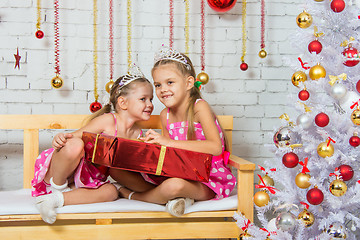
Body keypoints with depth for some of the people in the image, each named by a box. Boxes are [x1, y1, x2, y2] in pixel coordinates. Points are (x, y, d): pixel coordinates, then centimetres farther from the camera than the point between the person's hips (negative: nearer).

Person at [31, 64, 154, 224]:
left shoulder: (137, 134, 7)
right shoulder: (107, 121, -14)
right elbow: (75, 136, -17)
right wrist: (61, 138, -40)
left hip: (88, 179, 7)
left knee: (111, 191, -21)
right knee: (75, 145, -36)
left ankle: (57, 199, -22)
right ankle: (57, 185, -11)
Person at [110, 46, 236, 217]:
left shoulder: (199, 107, -13)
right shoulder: (165, 115, 4)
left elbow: (215, 148, -29)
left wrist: (169, 142, -32)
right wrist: (154, 142, -17)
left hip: (206, 181, -6)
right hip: (176, 174, 6)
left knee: (174, 185, -41)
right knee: (116, 170, -3)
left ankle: (133, 195, -8)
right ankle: (173, 197, -15)